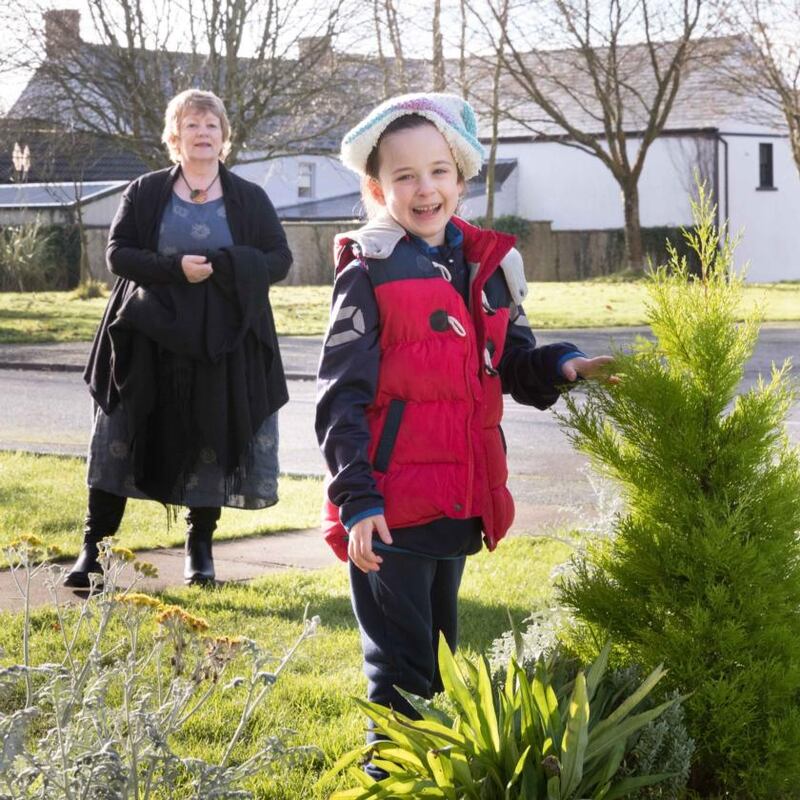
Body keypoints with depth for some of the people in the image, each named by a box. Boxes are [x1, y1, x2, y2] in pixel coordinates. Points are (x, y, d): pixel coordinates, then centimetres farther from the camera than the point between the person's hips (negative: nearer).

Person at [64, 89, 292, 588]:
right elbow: (117, 253, 0)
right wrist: (175, 267, -17)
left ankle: (200, 546, 17)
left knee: (213, 442, 2)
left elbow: (280, 260, 2)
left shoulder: (250, 199, 6)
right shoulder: (146, 193, 6)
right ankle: (95, 547, 3)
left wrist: (222, 264, -16)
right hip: (150, 341, 0)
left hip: (223, 345, 0)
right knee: (121, 439, -2)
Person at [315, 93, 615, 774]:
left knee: (437, 652, 20)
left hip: (461, 505, 6)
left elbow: (514, 367, 16)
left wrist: (564, 368, -6)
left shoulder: (488, 265, 8)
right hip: (390, 510, -6)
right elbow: (341, 400, -12)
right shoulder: (368, 276, -9)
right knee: (400, 668, 1)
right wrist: (357, 500, -19)